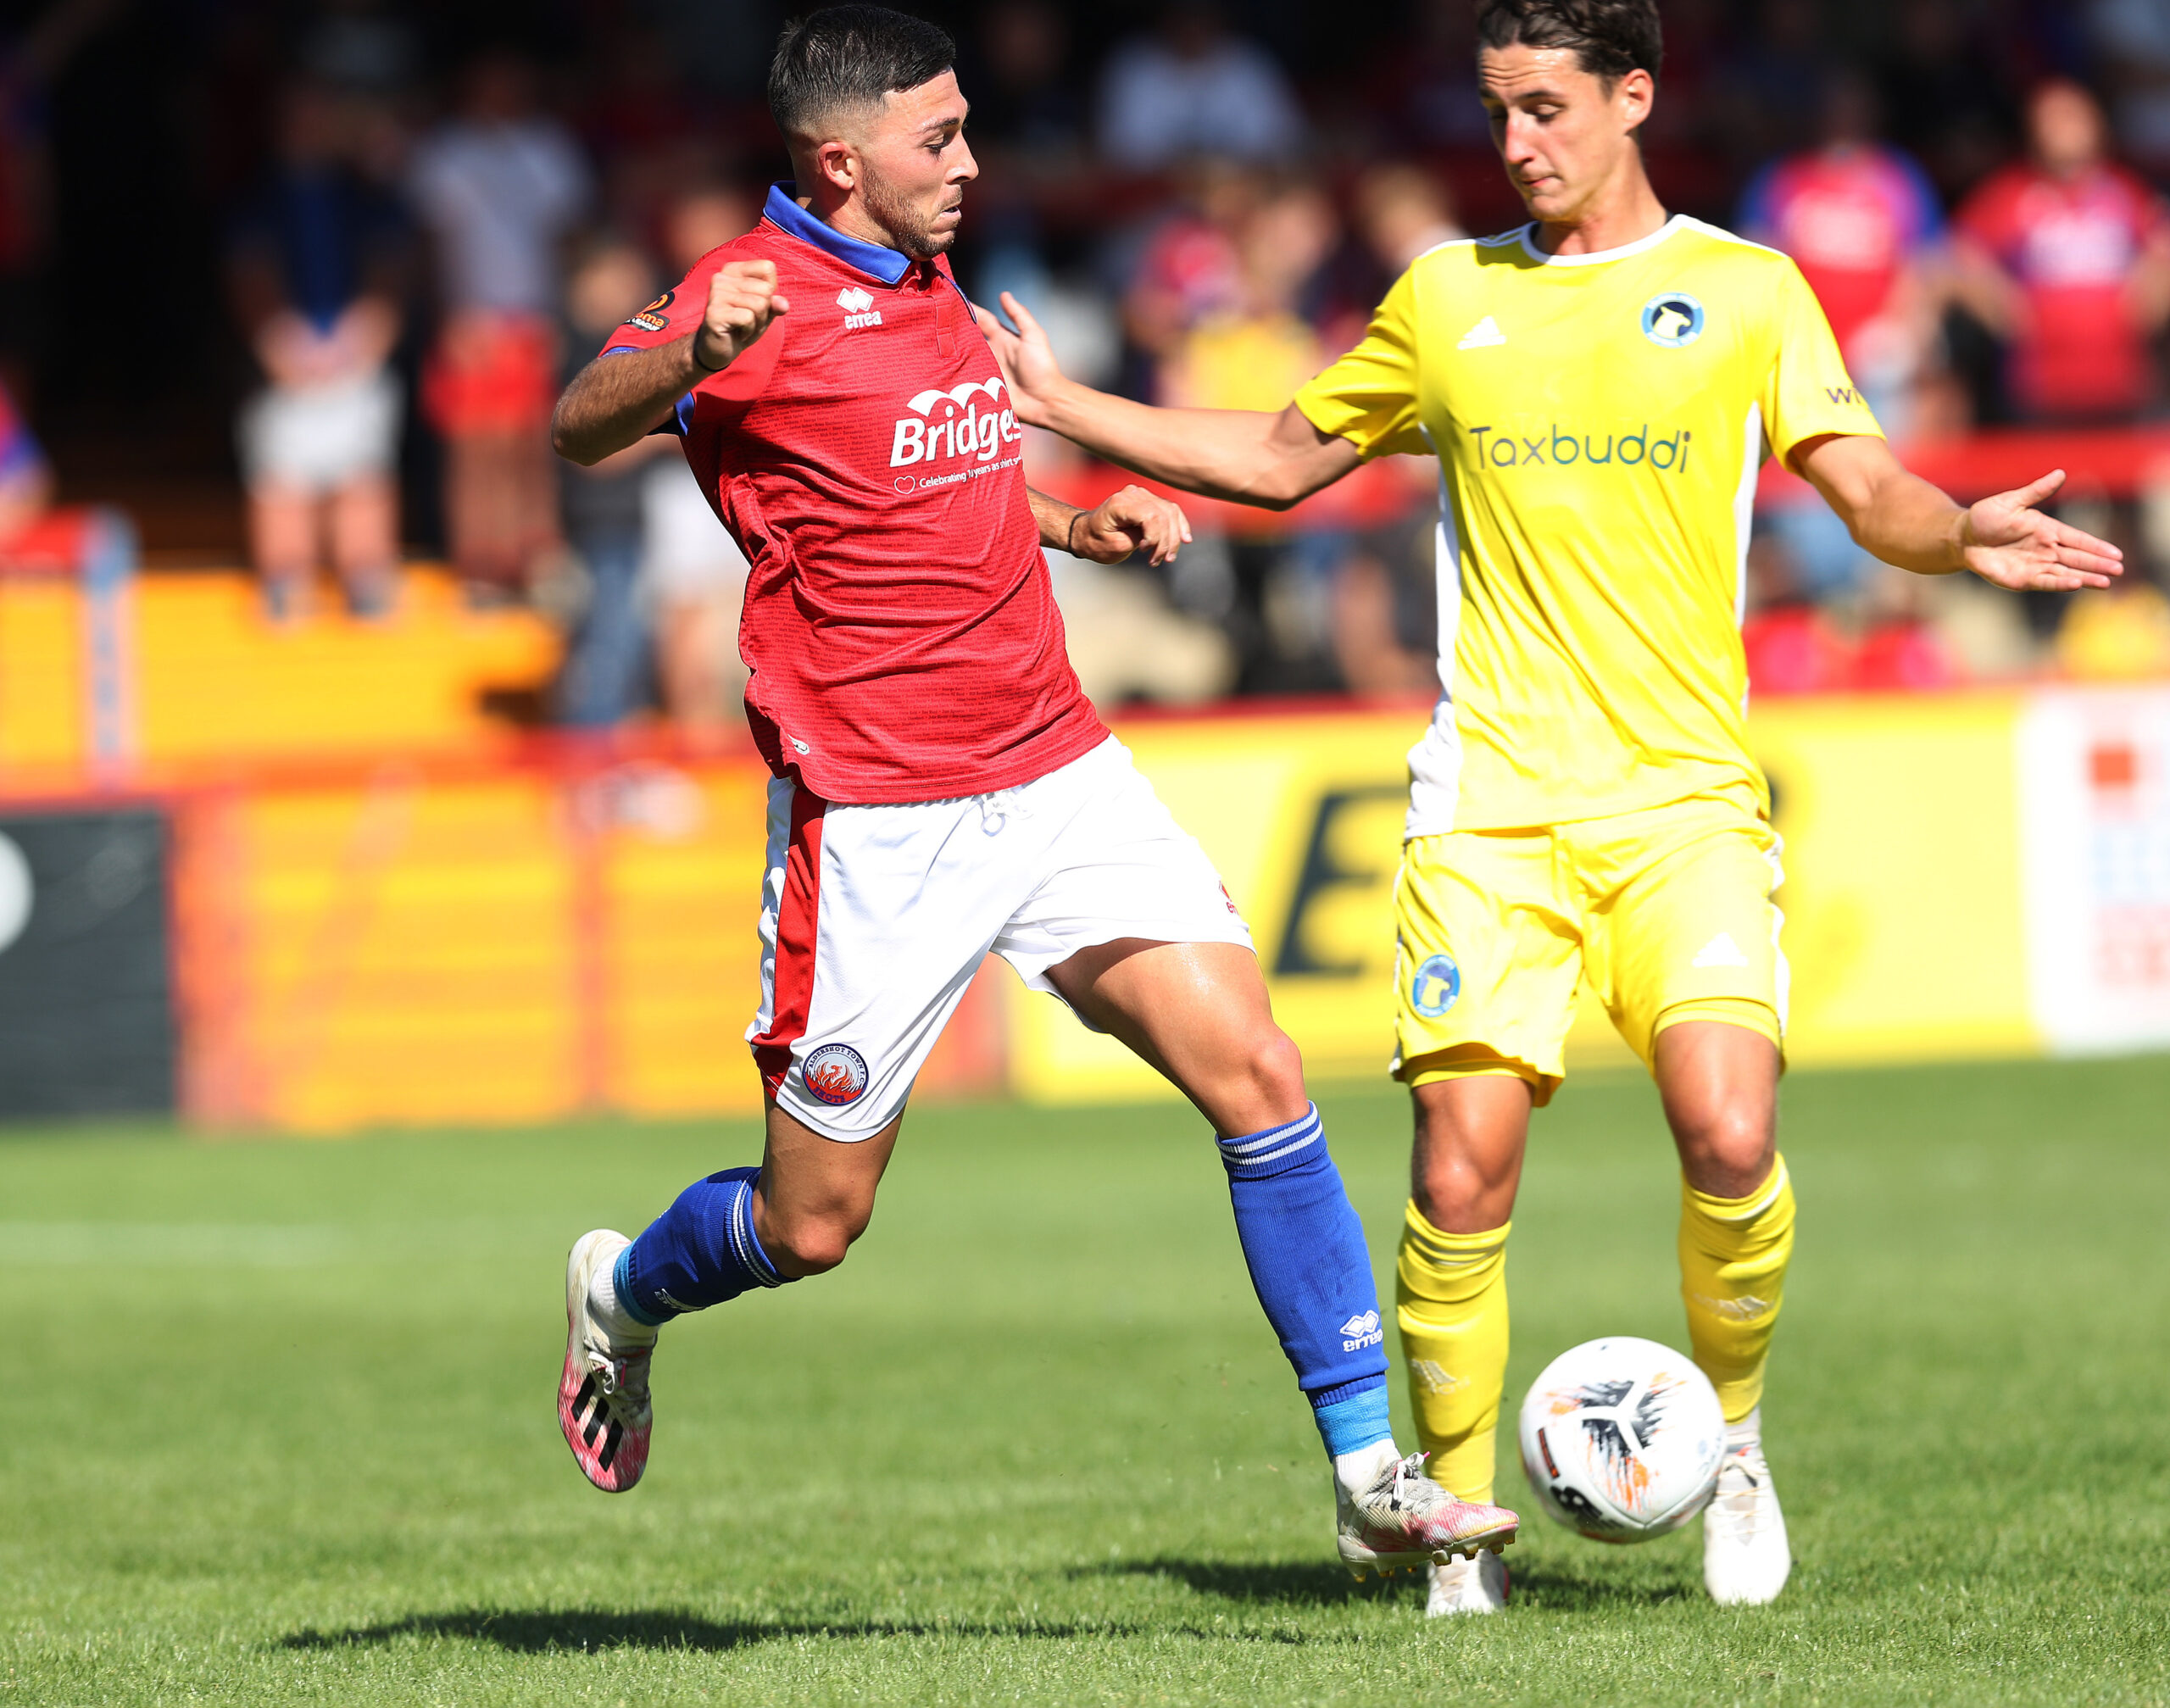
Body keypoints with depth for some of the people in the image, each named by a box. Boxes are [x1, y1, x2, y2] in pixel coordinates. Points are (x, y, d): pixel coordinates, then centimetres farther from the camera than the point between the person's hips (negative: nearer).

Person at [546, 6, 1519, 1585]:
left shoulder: (929, 287, 15)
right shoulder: (769, 293, -11)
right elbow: (583, 430, -28)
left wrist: (1077, 525, 18)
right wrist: (693, 355, -48)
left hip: (1058, 773, 7)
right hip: (878, 821, -7)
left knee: (1260, 1080, -7)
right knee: (811, 1226, 1)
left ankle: (1374, 1482, -5)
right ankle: (622, 1297, 35)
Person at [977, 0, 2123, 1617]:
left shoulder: (1744, 290, 7)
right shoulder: (1444, 296, 14)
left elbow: (1871, 489, 2)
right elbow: (1280, 458, 26)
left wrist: (1961, 534, -20)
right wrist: (1057, 405, 22)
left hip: (1683, 796, -2)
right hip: (1492, 801, 2)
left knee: (1730, 1138, -19)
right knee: (1464, 1174, -9)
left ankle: (1733, 1440, 8)